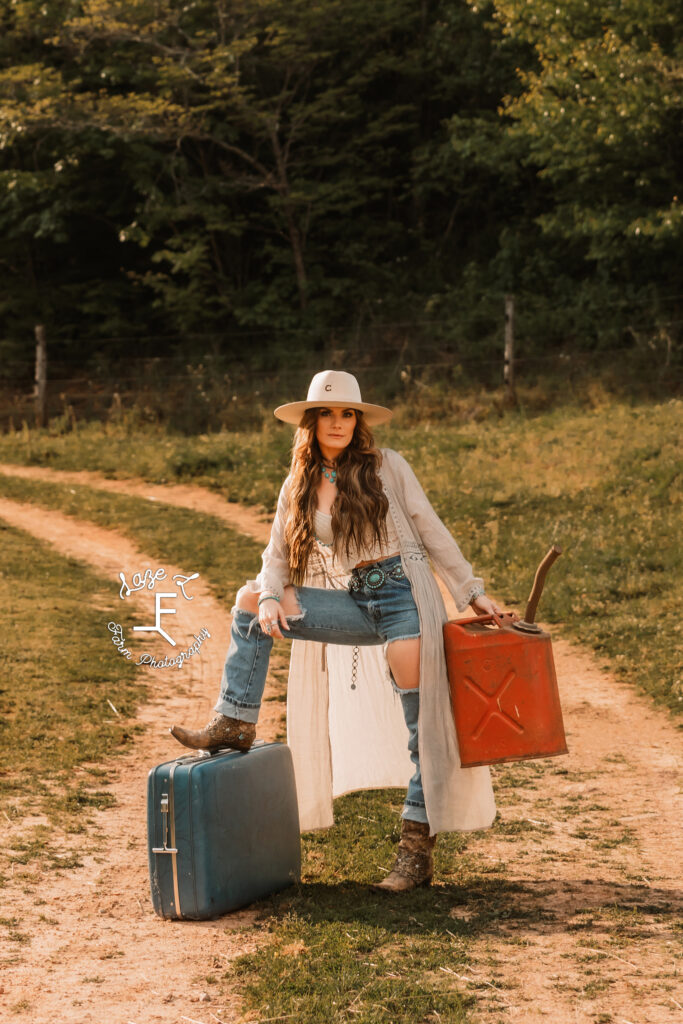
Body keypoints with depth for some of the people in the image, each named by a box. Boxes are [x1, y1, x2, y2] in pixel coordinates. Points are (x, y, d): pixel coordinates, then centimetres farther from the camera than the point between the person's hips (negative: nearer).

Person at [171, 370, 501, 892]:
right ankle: (236, 722, -2)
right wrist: (270, 598, -14)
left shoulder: (387, 466, 1)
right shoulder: (297, 487, 10)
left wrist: (472, 591, -1)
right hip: (350, 603, 4)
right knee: (249, 600, -4)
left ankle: (418, 848, -2)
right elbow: (277, 555, 7)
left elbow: (432, 530, 2)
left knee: (422, 721, -8)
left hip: (403, 594, -4)